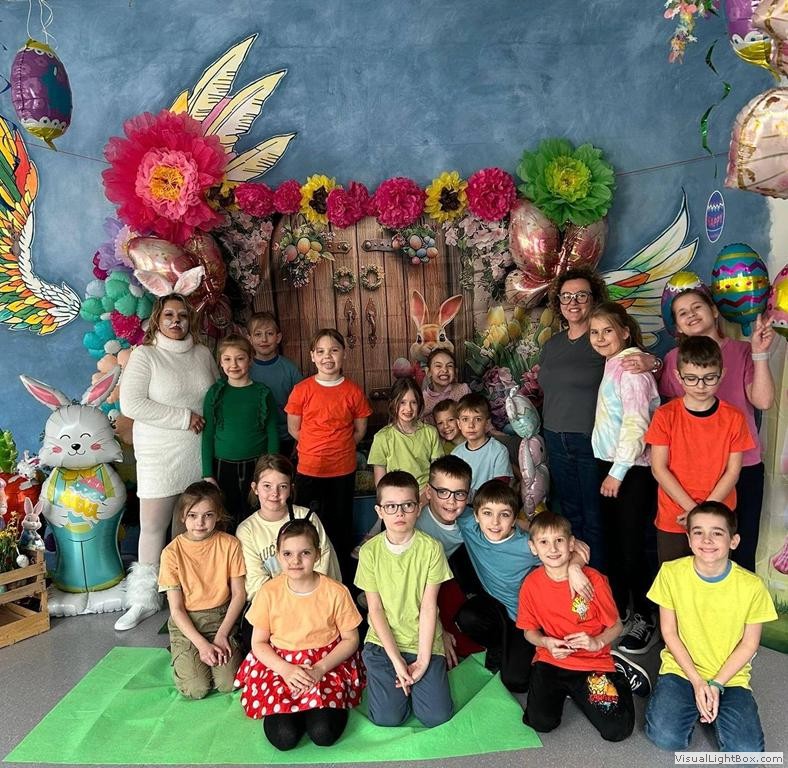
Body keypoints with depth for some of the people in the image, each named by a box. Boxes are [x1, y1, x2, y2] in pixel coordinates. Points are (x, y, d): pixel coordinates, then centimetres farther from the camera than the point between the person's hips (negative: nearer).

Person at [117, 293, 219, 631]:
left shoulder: (202, 353, 8)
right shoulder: (144, 355, -5)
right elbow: (131, 404, -15)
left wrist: (210, 420, -2)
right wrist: (184, 418, -17)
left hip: (199, 453, 4)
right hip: (160, 456, -3)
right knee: (152, 526, 1)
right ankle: (144, 599, 16)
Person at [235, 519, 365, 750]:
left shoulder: (335, 592, -11)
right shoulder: (269, 592, -8)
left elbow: (351, 639, -2)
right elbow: (258, 642, 0)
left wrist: (319, 669, -15)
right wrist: (286, 669, -17)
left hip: (328, 664, -1)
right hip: (280, 665, 1)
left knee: (323, 733, -21)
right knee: (283, 736, -20)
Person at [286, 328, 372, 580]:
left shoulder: (353, 391, -4)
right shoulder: (302, 390, -6)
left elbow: (360, 429, 5)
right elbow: (293, 428, 1)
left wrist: (338, 447, -1)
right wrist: (315, 448, -1)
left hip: (343, 470, 1)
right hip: (309, 469, 0)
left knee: (340, 524, 15)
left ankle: (344, 577, 31)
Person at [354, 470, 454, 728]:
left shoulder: (431, 548, -10)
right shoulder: (370, 551, -8)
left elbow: (428, 607, -9)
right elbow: (375, 609, -7)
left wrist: (423, 660, -12)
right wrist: (396, 661, -11)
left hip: (424, 641, 0)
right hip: (383, 642, 0)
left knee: (437, 716, -10)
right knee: (387, 717, -11)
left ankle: (412, 679, 18)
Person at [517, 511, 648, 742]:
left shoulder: (594, 579, -13)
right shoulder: (531, 584, -8)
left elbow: (616, 626, -2)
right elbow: (530, 630, 4)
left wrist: (597, 642, -21)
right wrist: (546, 642, -17)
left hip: (594, 660, -1)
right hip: (551, 661, 2)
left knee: (617, 730, -13)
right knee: (541, 722, -16)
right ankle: (564, 688, 16)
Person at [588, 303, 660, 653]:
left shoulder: (632, 366, -15)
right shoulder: (612, 365, 11)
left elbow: (636, 423, -21)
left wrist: (618, 471, -18)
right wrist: (610, 469, 12)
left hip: (632, 469, -9)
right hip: (610, 464, 9)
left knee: (632, 547, 1)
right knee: (613, 542, 17)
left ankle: (646, 620, 19)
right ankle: (618, 609, 33)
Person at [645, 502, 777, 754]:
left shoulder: (752, 586, -15)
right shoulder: (671, 573, -15)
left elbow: (749, 644, -4)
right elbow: (669, 632, -6)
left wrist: (716, 684, -11)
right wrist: (696, 681, -12)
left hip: (730, 675, 1)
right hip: (682, 668, 0)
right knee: (666, 737, -17)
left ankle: (713, 707, 12)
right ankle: (688, 704, 13)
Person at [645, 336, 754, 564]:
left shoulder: (733, 418, -3)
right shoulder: (665, 415, -6)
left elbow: (733, 471, -4)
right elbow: (659, 468, -9)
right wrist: (692, 509, -15)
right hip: (672, 521, -1)